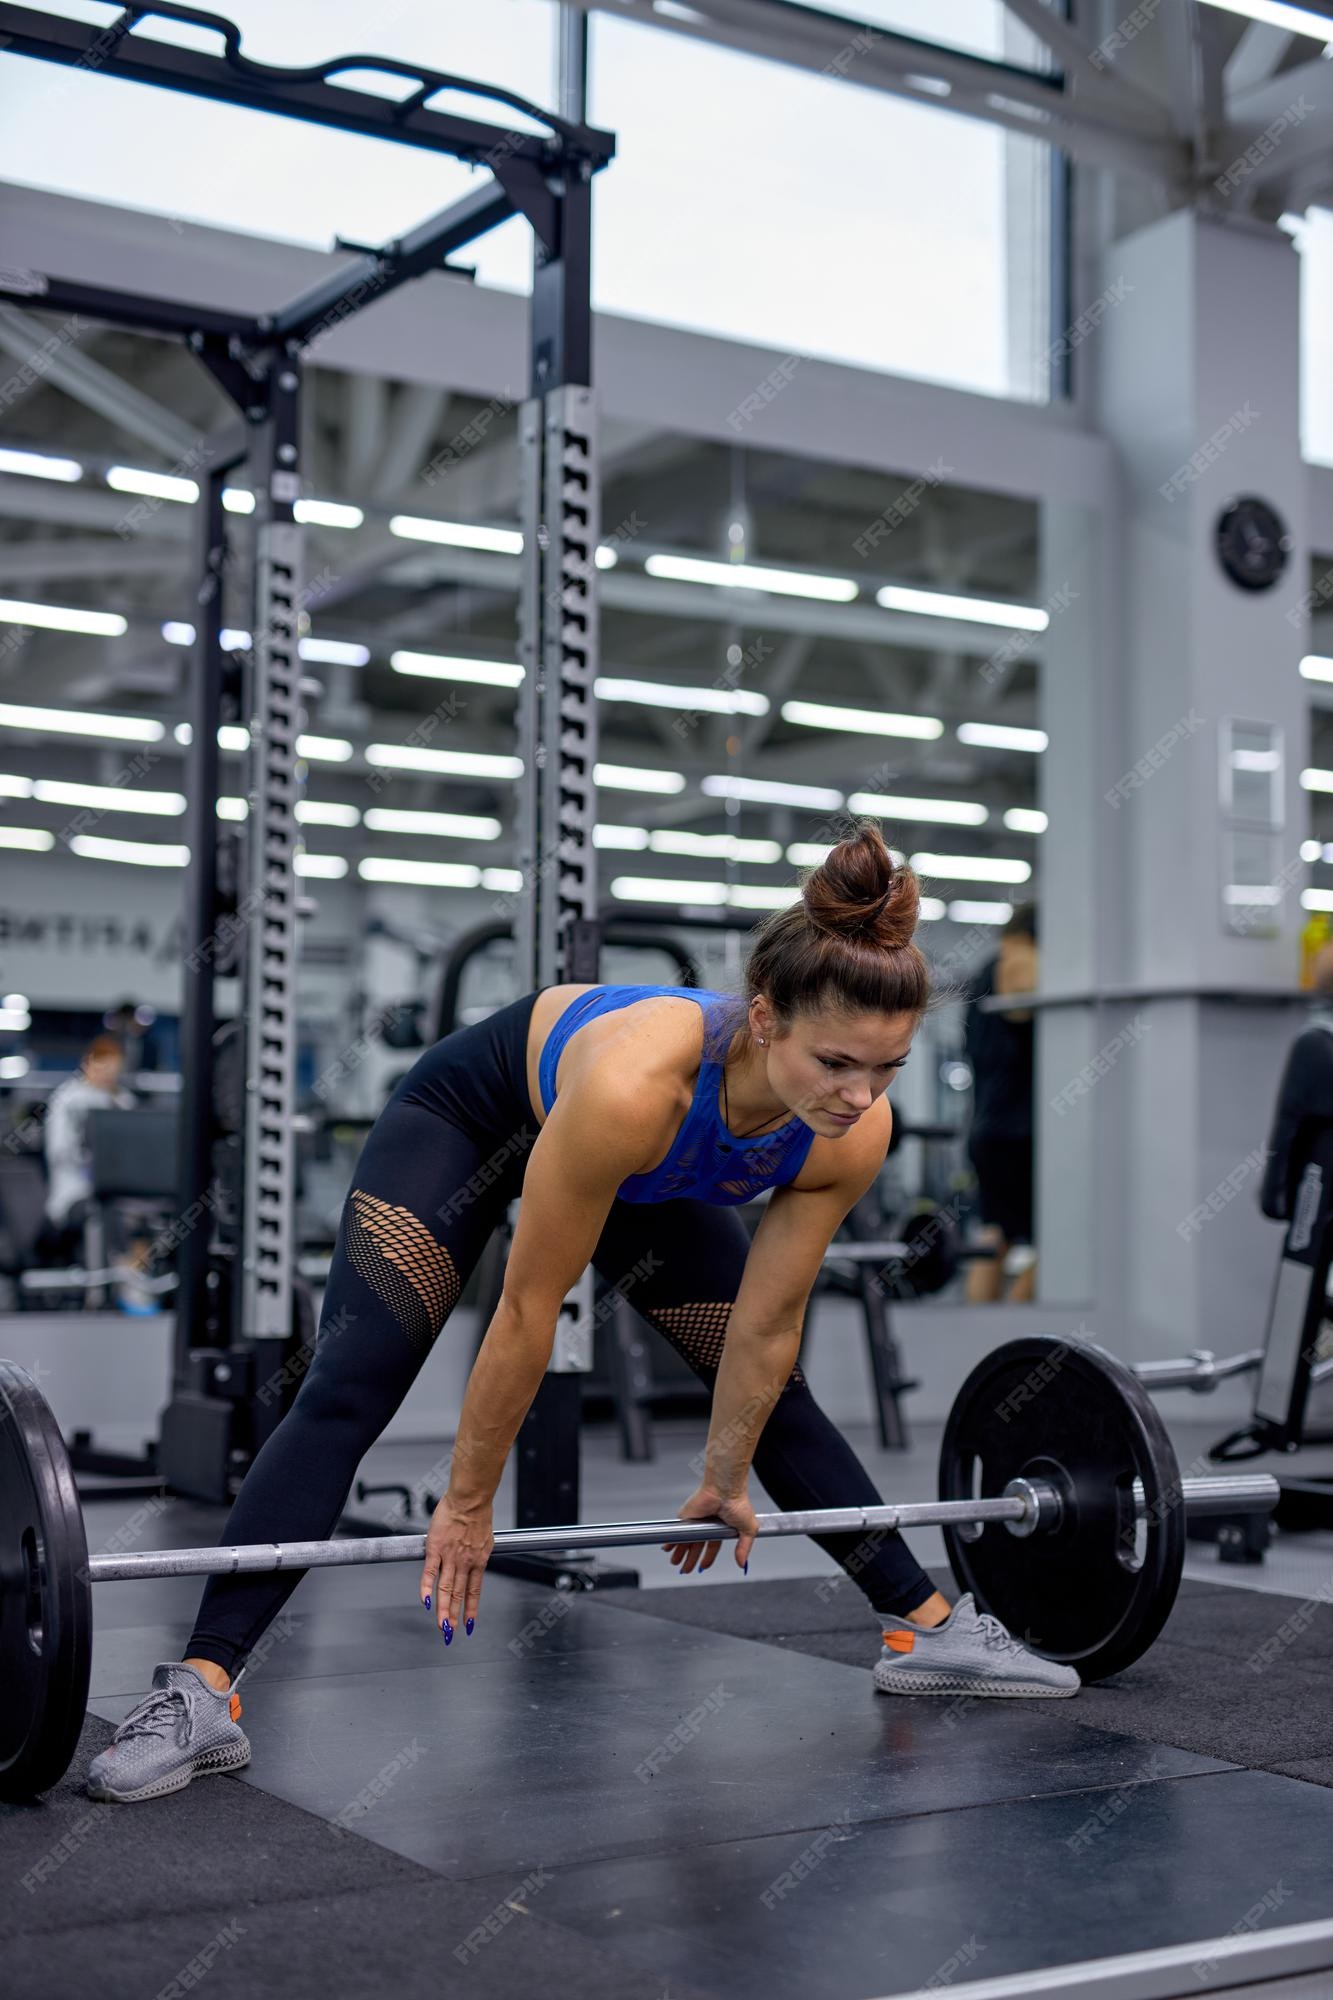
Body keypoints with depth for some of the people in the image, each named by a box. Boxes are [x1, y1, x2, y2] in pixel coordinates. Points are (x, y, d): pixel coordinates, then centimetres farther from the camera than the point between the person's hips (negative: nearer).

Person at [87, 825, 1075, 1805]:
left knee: (778, 1394, 7)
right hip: (473, 1113, -5)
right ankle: (203, 1690, -19)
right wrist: (468, 1504, -22)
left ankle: (926, 1627, 22)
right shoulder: (633, 1086, -45)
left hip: (649, 1173, 5)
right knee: (349, 1388, -18)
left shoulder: (854, 1134, -30)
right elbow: (529, 1311, -33)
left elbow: (765, 1327, -13)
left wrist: (727, 1479, 0)